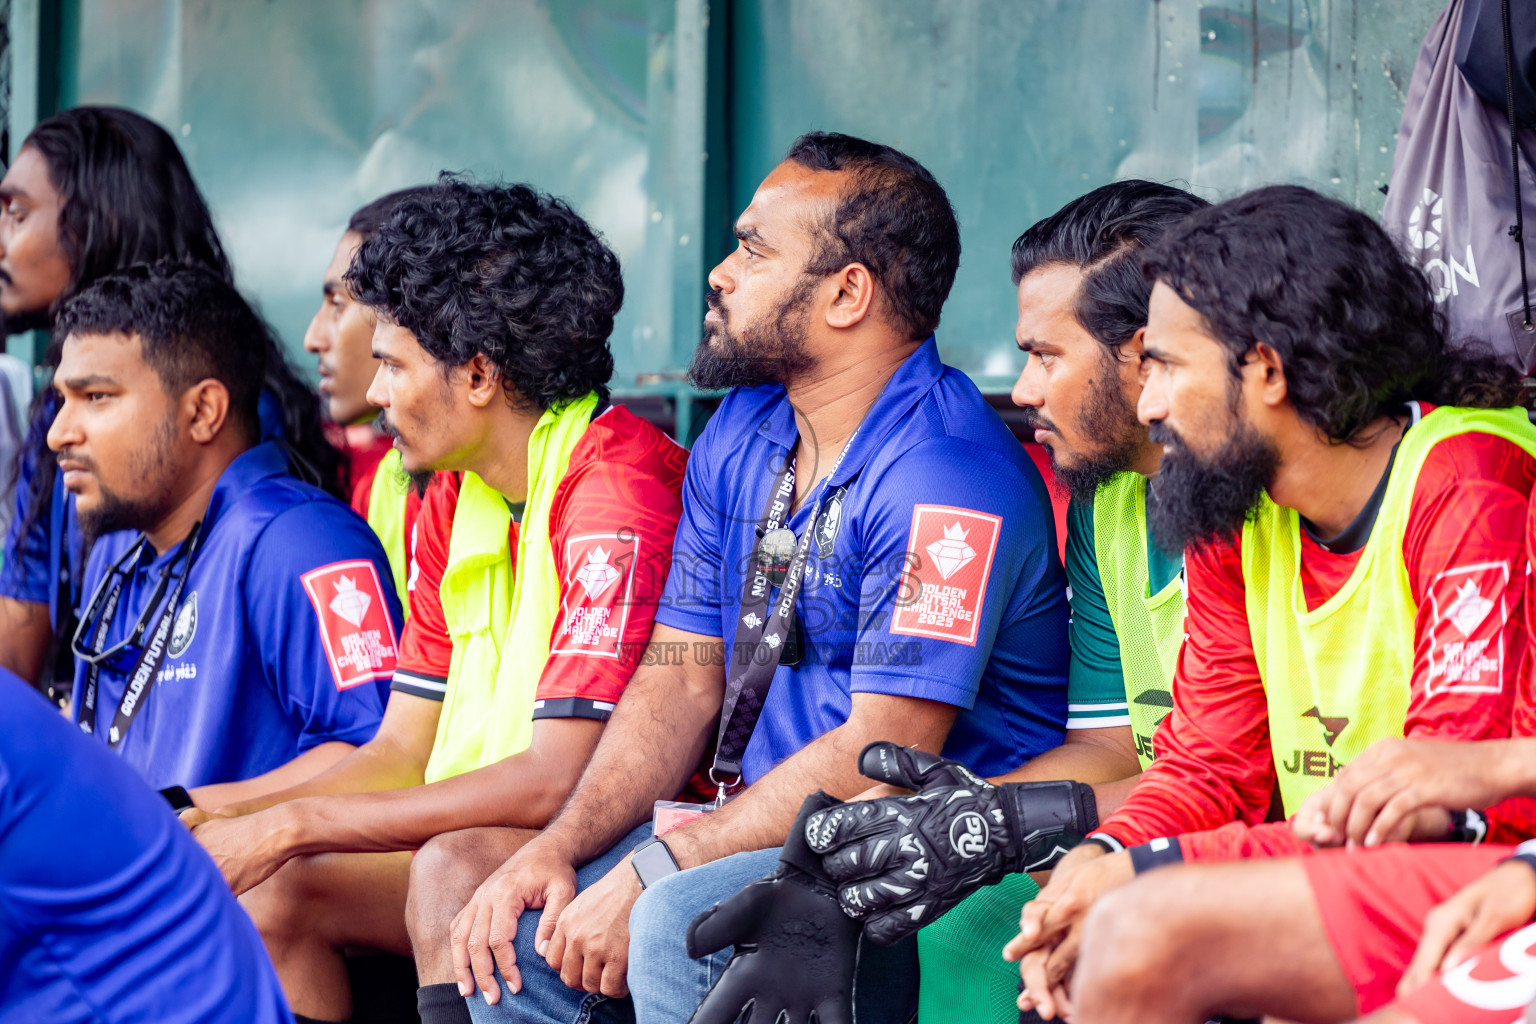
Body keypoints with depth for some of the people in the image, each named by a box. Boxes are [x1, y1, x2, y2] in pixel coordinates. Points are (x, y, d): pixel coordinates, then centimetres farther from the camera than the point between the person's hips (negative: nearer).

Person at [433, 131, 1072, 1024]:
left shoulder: (947, 478, -18)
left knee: (679, 923, -31)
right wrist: (558, 848, -6)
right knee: (516, 925, -7)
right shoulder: (741, 436, 10)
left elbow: (885, 755, -22)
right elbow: (684, 680, 10)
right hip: (772, 827, 8)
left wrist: (652, 872, -21)